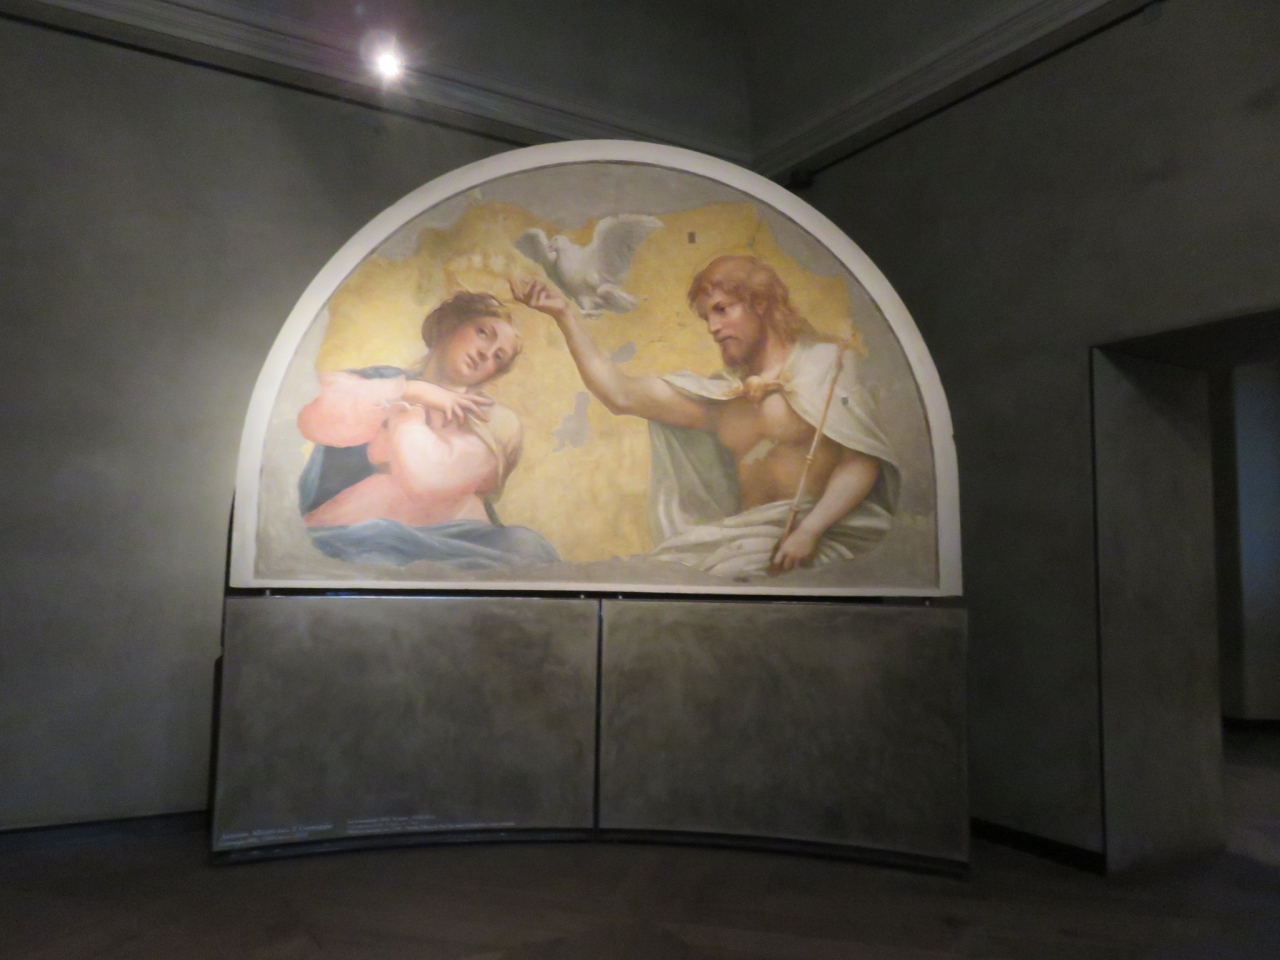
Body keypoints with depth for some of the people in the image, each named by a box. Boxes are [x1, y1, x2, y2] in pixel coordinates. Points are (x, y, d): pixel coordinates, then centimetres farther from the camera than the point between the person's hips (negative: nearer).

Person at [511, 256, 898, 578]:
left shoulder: (825, 363, 3)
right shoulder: (722, 393, 17)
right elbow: (620, 394, 12)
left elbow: (862, 463, -6)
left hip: (829, 531, -4)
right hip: (750, 533, 5)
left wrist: (809, 531, -20)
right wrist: (565, 315, 10)